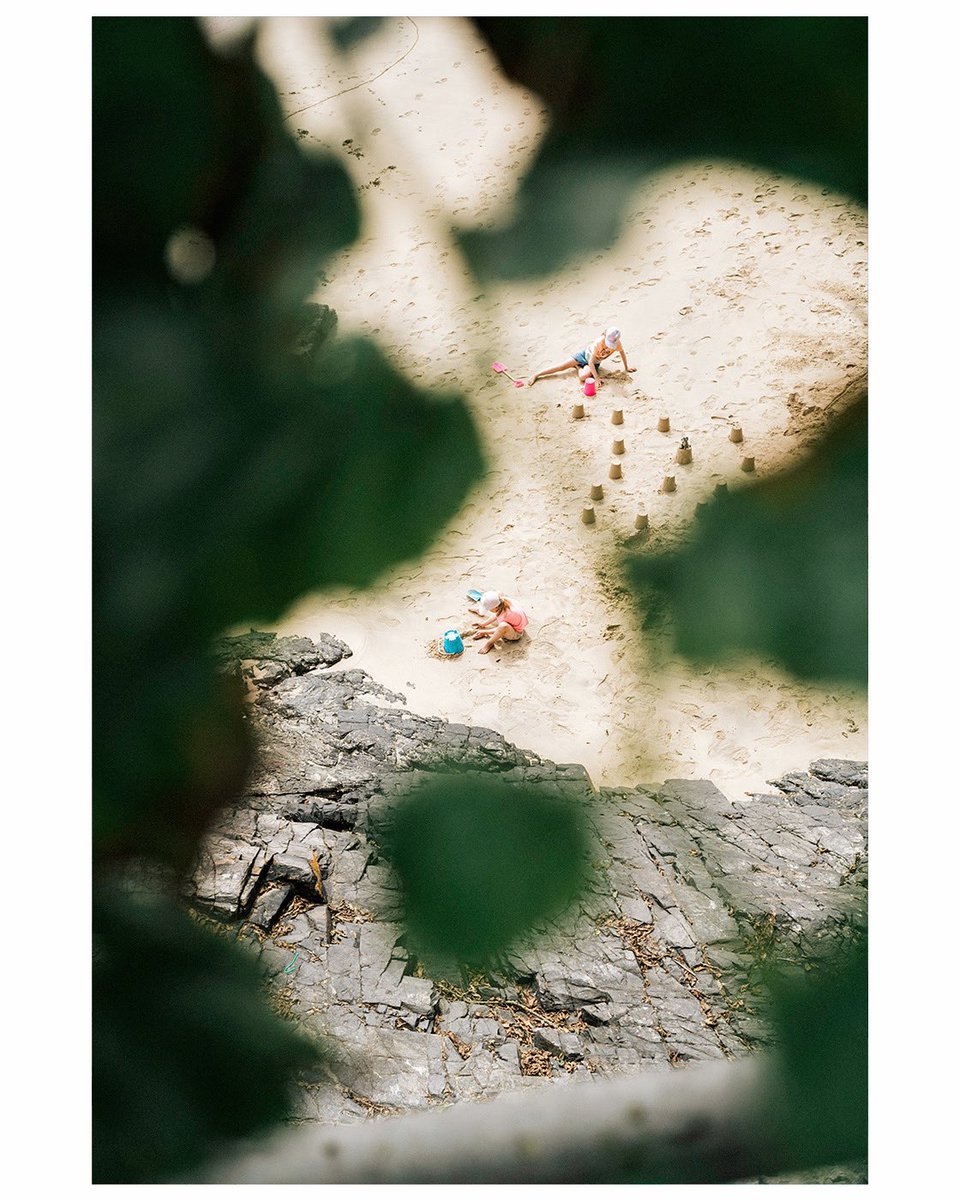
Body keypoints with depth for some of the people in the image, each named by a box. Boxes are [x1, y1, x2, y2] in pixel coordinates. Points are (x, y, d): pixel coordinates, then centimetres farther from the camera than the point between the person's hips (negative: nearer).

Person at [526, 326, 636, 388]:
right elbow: (591, 361, -32)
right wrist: (597, 378, -36)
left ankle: (578, 367, 6)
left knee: (584, 376, -31)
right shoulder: (599, 342, -34)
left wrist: (626, 368, 9)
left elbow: (622, 353, -1)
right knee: (562, 366, -11)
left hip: (595, 363, 2)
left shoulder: (617, 343, -25)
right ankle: (536, 375, -2)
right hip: (586, 354, -2)